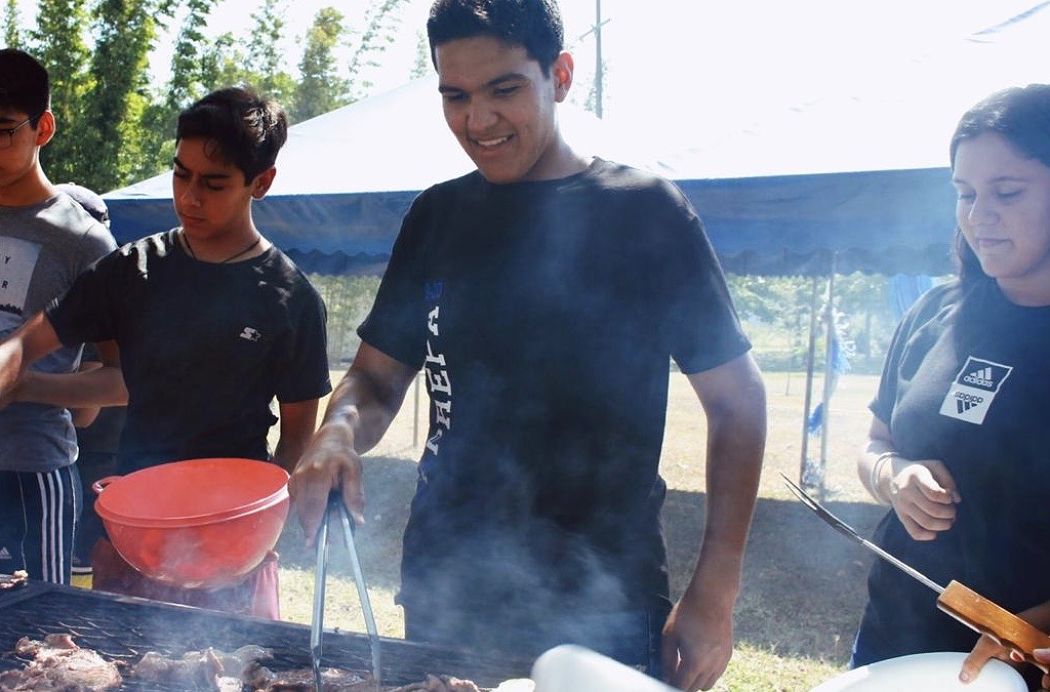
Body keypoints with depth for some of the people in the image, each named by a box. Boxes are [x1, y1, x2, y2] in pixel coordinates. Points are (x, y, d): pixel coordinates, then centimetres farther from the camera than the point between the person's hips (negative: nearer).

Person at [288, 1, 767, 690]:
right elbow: (377, 377, 10)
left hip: (602, 609, -3)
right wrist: (340, 431, -13)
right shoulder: (437, 215, 5)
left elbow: (737, 399, -6)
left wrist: (715, 593, -12)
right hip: (442, 596, 4)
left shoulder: (645, 211, -8)